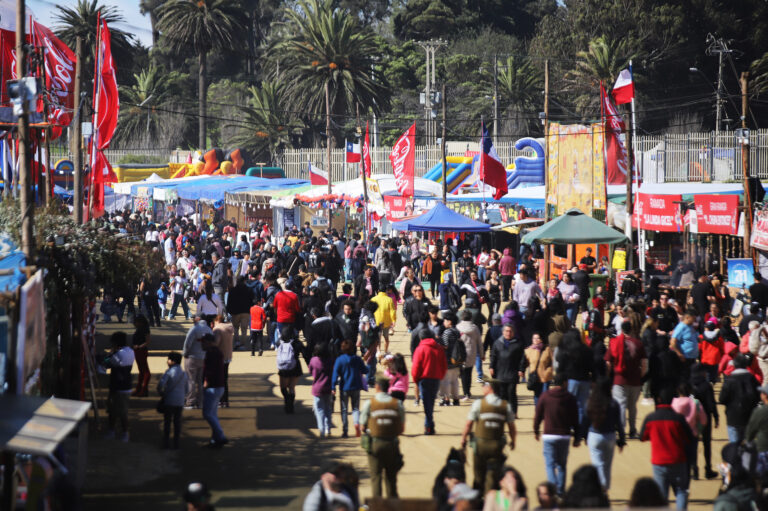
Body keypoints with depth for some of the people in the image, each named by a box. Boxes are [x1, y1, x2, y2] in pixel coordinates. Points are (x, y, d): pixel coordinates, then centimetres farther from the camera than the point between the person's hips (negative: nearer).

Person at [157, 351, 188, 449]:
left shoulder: (170, 372, -7)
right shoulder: (184, 374, 11)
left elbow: (161, 383, -19)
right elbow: (186, 391, 14)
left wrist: (160, 392, -3)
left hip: (169, 401, -4)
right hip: (180, 402, 4)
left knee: (167, 421, 4)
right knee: (177, 422, 9)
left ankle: (166, 442, 5)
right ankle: (176, 443, 9)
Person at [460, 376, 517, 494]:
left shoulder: (478, 403, -7)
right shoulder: (506, 405, 0)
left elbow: (468, 424, -6)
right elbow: (512, 427, 3)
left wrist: (463, 439, 8)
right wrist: (512, 440, 20)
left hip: (480, 444, -1)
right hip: (497, 446, 1)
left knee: (479, 475, 11)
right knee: (493, 476, 5)